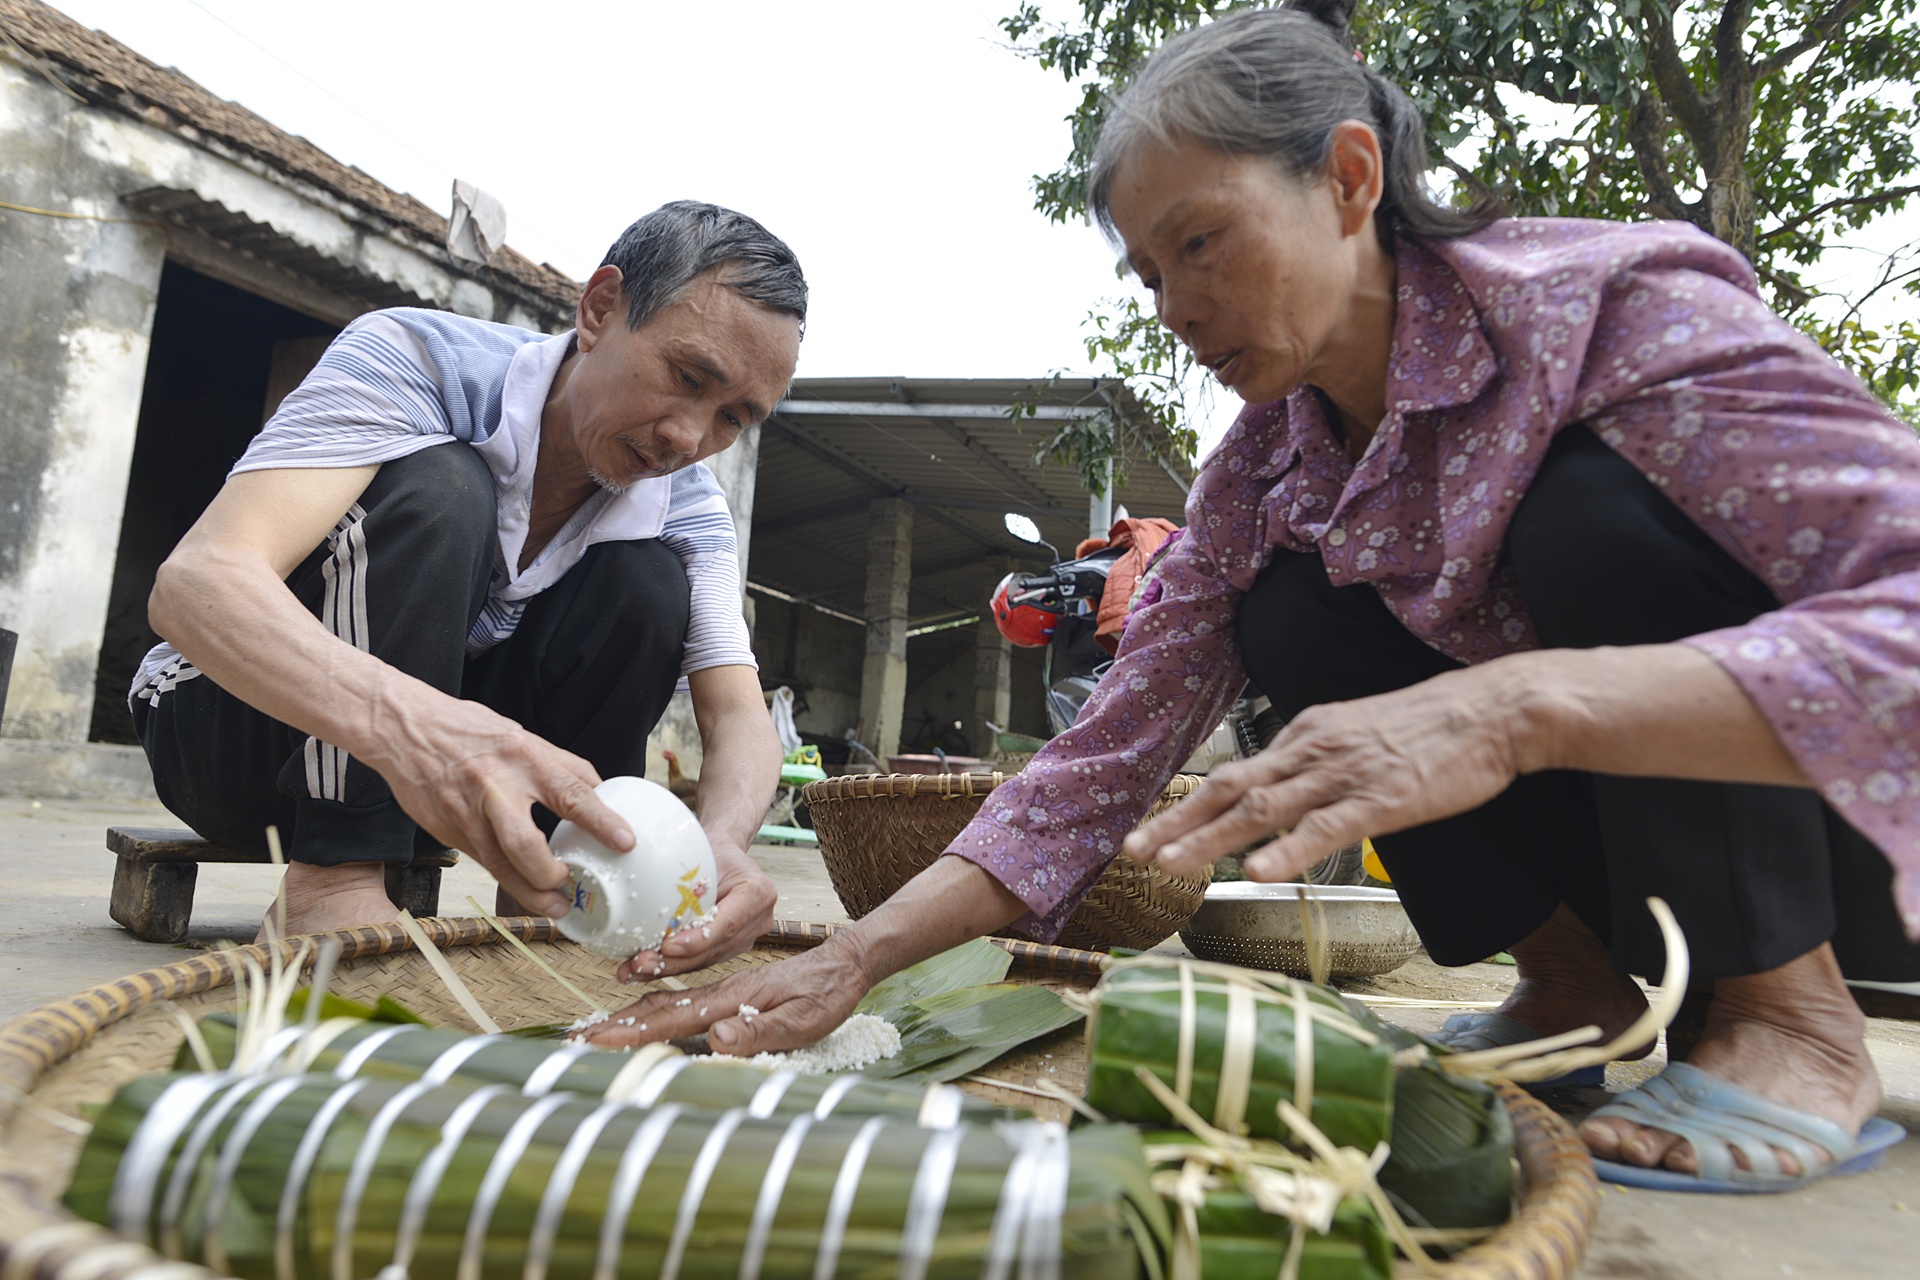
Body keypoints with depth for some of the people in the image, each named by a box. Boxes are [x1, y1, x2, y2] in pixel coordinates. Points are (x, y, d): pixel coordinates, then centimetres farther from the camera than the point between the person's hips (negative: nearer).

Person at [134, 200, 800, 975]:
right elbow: (193, 585, -37)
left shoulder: (684, 501, -9)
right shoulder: (413, 360, -24)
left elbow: (740, 716, -17)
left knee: (648, 580, -18)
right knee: (440, 488, -29)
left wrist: (719, 844, -42)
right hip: (233, 719, -4)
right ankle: (332, 885, -28)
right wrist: (400, 721, -58)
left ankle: (542, 897, -11)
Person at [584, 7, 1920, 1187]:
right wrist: (852, 960, -20)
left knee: (1592, 505, -28)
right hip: (1616, 846, 5)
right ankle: (1583, 987, -3)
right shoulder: (1265, 468, -6)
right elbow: (1109, 756, -10)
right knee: (1289, 617, -14)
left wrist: (1515, 703, -47)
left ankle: (1796, 1019, -14)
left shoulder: (1610, 307, -23)